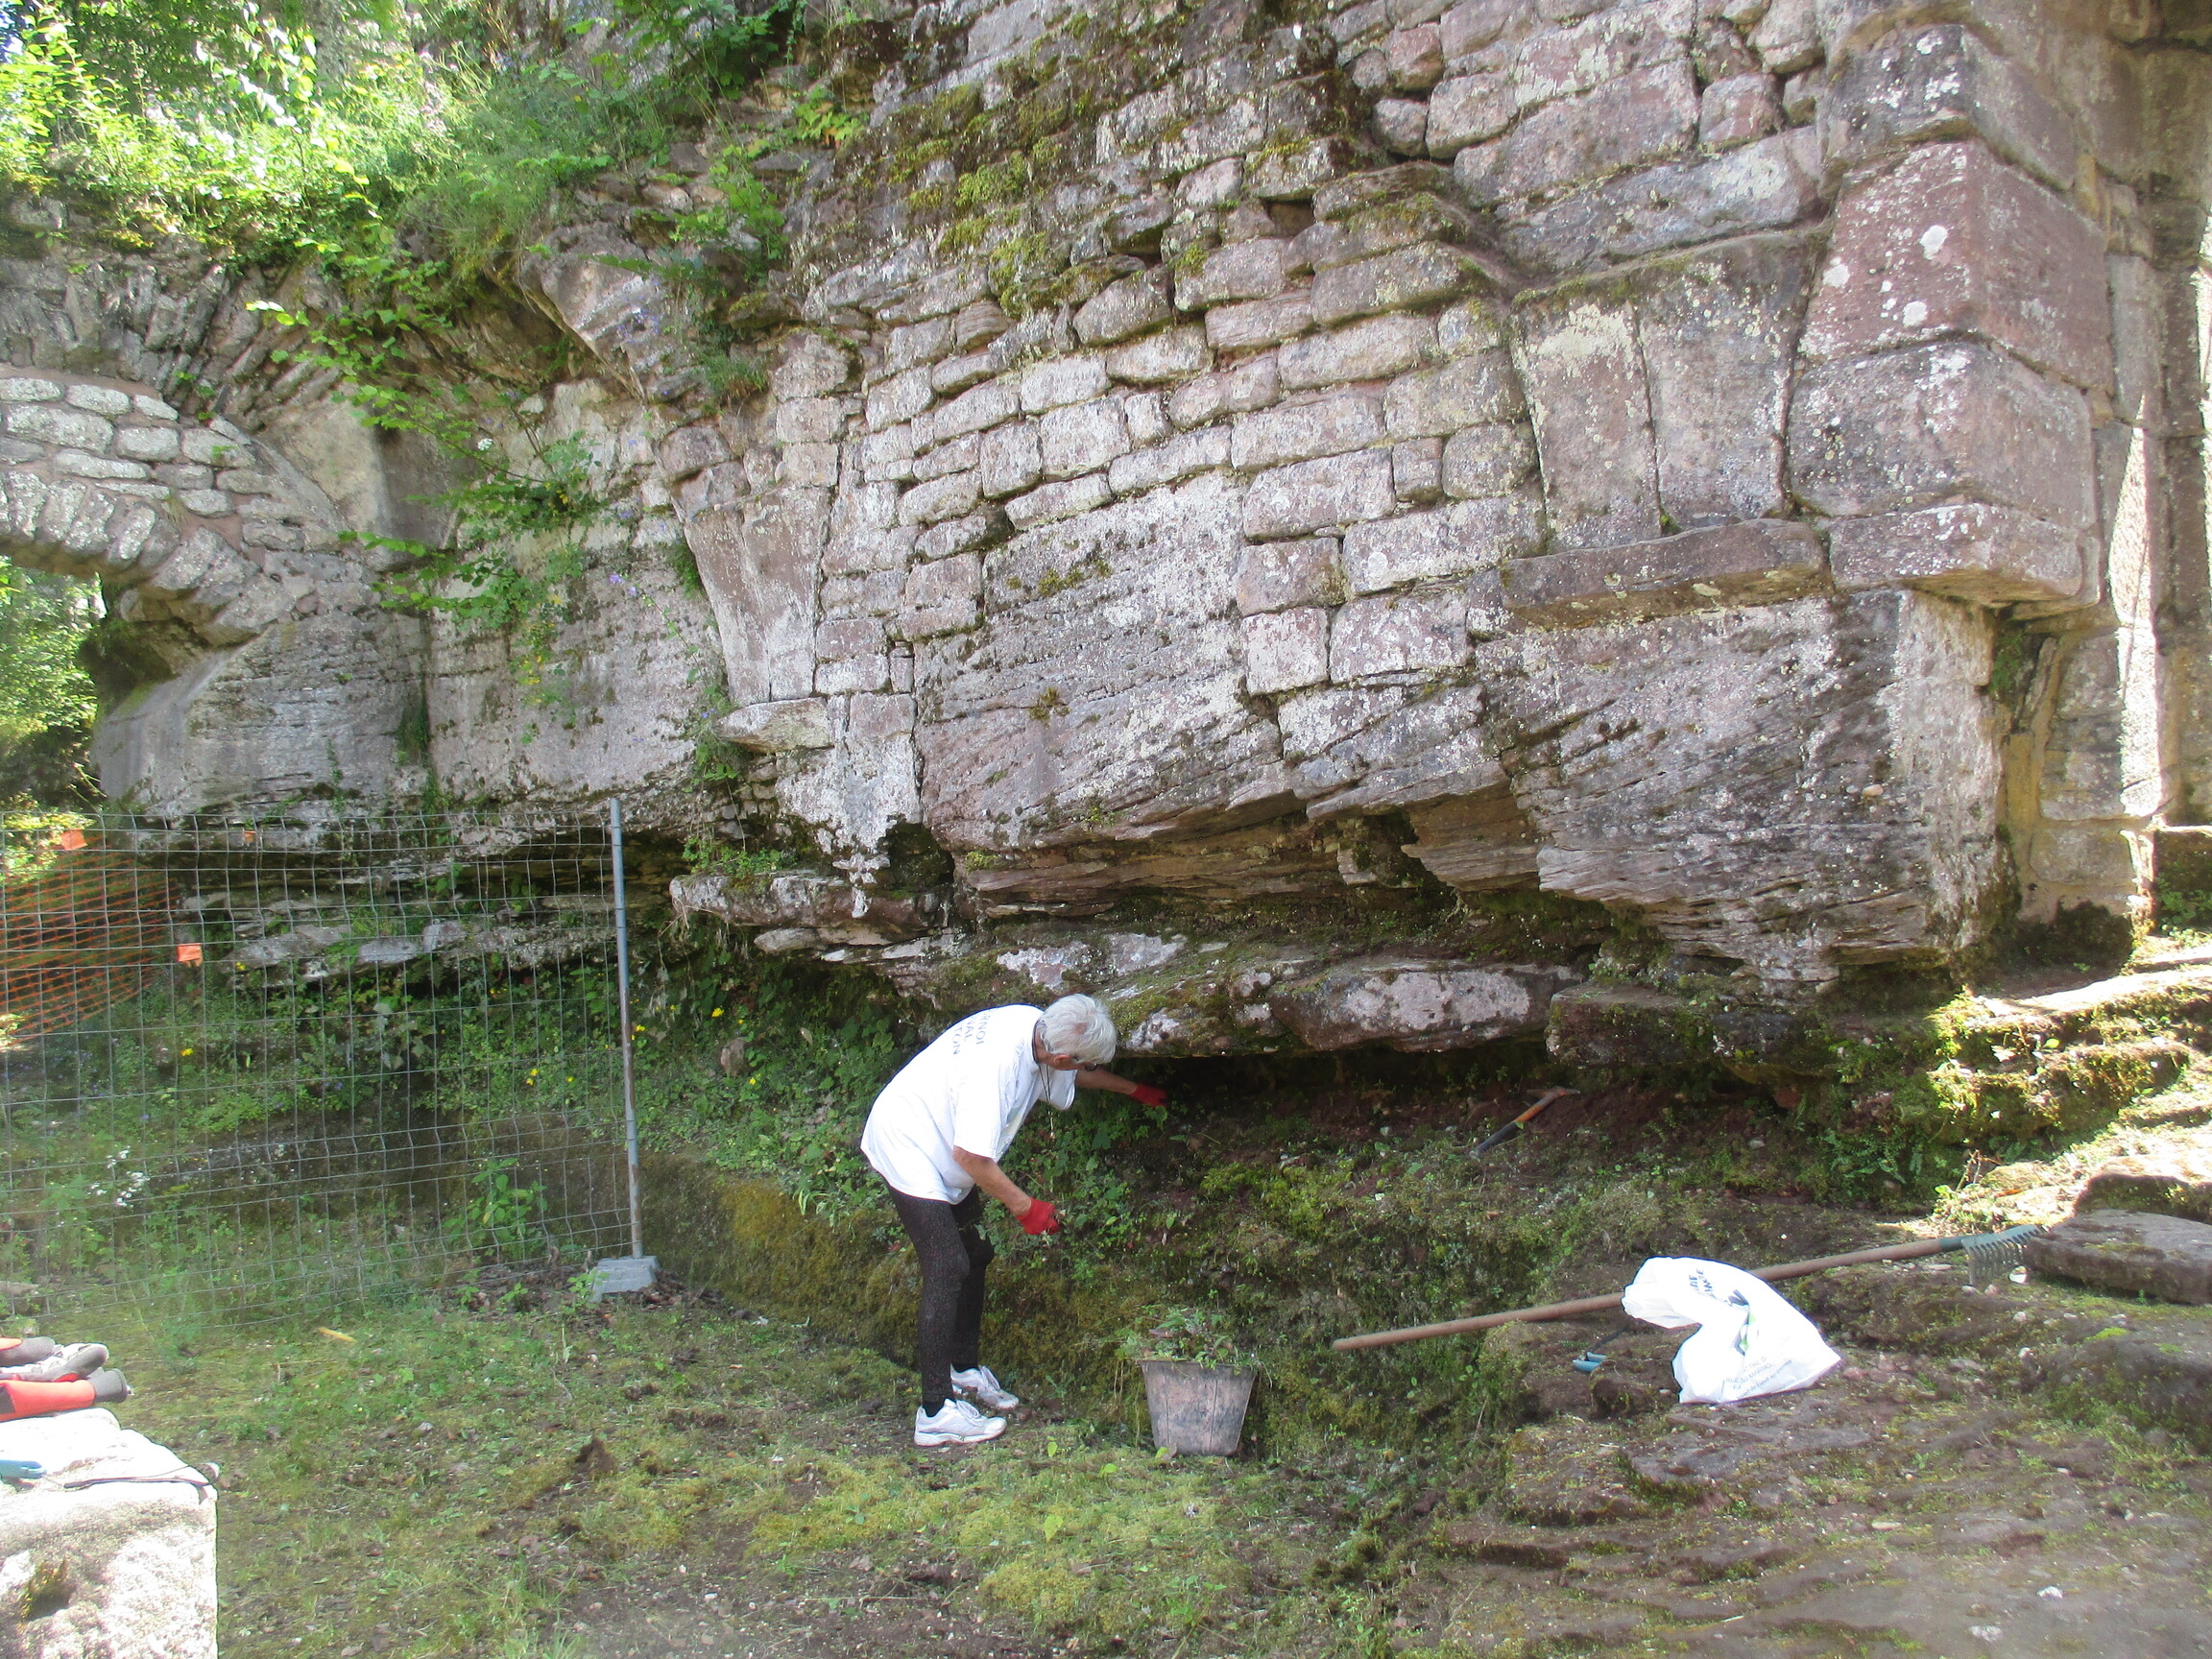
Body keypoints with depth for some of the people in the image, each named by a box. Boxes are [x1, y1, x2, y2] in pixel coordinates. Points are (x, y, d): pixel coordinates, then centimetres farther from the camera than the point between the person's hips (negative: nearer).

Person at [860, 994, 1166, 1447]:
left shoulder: (1034, 1024, -9)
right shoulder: (994, 1067, -37)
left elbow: (1077, 1074, 15)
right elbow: (970, 1156, -30)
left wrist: (1135, 1090, 25)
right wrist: (1025, 1207, -19)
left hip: (945, 1153, 10)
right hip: (909, 1150, -10)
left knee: (975, 1256, 15)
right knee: (949, 1269, -15)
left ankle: (965, 1368, 32)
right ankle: (936, 1411, -13)